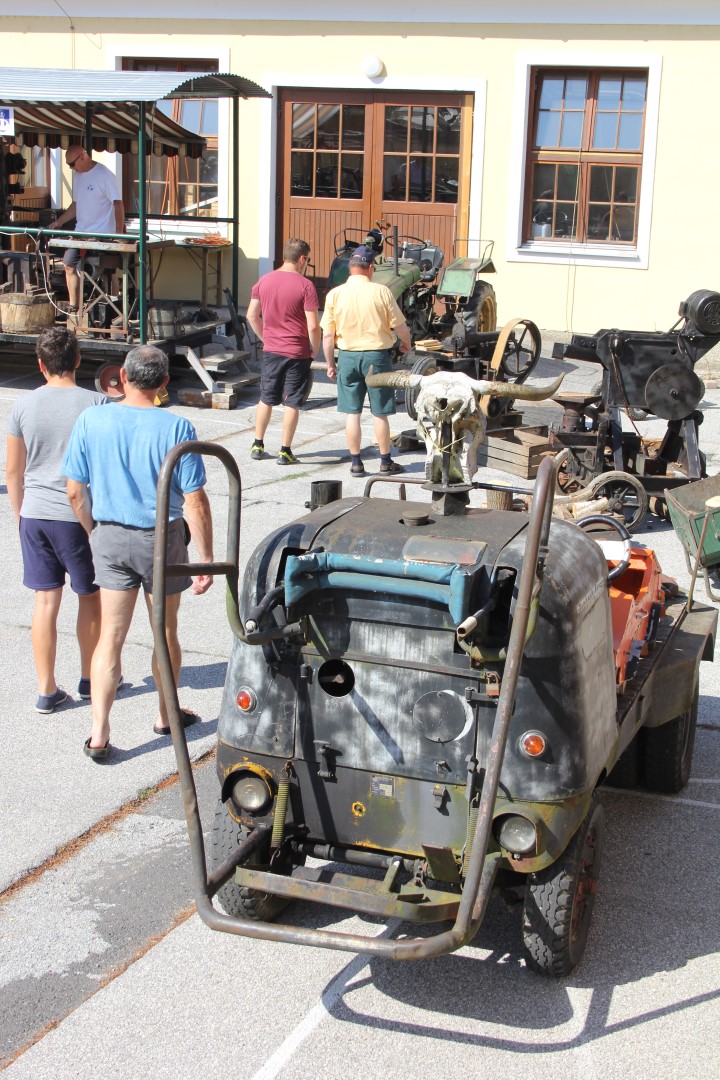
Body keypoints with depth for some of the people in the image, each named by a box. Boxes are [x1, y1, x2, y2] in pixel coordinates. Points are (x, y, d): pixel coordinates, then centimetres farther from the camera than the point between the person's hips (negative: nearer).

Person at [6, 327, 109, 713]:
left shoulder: (23, 406, -2)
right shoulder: (97, 404, -10)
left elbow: (13, 471, 4)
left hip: (35, 515, 3)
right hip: (82, 515, -3)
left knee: (45, 601, 9)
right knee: (91, 598, 15)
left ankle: (46, 690, 14)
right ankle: (89, 678, 28)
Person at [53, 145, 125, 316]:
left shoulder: (104, 175, -13)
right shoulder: (78, 176, 11)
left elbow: (117, 203, -17)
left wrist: (119, 232, -23)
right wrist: (59, 222, 15)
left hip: (102, 235, -9)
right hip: (80, 232, 9)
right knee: (69, 265, 9)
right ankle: (73, 308, 17)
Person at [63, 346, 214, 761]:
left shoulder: (91, 422, -8)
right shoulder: (176, 429, -15)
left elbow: (75, 492, -1)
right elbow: (195, 501, -15)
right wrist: (207, 559, -7)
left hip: (111, 538, 2)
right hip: (162, 539, -2)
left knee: (111, 637, 8)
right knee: (165, 632, 17)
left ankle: (99, 734, 6)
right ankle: (167, 716, 34)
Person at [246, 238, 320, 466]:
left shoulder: (264, 281, 2)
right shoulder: (305, 285, -13)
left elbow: (252, 315, 8)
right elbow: (313, 326, -16)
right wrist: (315, 351, -1)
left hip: (271, 351, 4)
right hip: (297, 353, -4)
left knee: (266, 399, 17)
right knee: (292, 403, 4)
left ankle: (257, 446, 22)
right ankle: (285, 451, 6)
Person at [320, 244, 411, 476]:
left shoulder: (335, 294, -4)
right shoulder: (381, 291, -9)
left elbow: (327, 335, -2)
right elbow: (400, 327, -4)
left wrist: (330, 364, 9)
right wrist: (406, 344, 17)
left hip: (348, 356, 2)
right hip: (377, 355, -1)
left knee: (352, 412, 9)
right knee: (380, 413, 8)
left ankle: (356, 463, 12)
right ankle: (386, 461, 17)